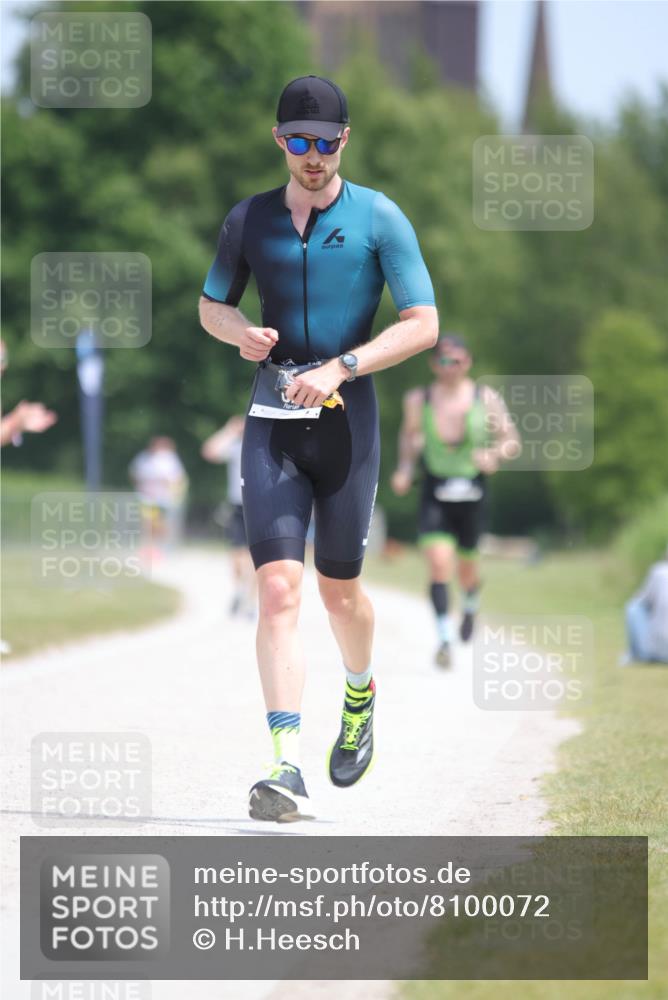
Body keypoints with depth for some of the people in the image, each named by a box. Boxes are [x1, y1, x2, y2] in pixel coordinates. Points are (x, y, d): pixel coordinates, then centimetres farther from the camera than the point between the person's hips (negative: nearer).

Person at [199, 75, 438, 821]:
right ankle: (288, 768, -19)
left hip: (346, 421, -1)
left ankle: (360, 697, 42)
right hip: (272, 422, 1)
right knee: (278, 588, -12)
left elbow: (423, 325, -6)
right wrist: (241, 333, -3)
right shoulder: (249, 220, 7)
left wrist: (338, 369, -18)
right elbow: (211, 306, 21)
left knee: (339, 589, 9)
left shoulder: (379, 219, -2)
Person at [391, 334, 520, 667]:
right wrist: (405, 467, 0)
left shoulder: (486, 399, -7)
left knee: (466, 569, 14)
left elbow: (512, 442, -3)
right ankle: (444, 639, -21)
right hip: (435, 496, -1)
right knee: (439, 562, -20)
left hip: (471, 496, 1)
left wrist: (495, 454, -24)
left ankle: (471, 603, 50)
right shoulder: (418, 400, -3)